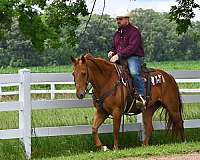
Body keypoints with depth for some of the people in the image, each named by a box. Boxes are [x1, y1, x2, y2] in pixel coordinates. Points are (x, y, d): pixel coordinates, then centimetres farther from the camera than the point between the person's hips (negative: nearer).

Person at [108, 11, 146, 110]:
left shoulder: (133, 31, -5)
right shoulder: (117, 33, 21)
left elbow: (132, 47, -18)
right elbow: (114, 47, 33)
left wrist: (118, 55, -23)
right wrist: (112, 52, 8)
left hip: (134, 58, -9)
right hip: (120, 59, 9)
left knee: (134, 73, -36)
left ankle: (141, 96, -30)